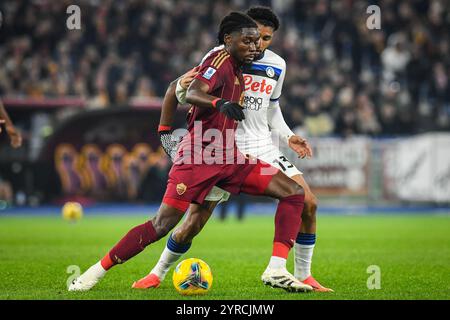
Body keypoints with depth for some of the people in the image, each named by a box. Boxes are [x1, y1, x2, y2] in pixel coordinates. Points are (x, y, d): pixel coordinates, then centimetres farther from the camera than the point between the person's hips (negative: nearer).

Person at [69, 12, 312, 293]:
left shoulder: (237, 71, 16)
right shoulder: (220, 61, -9)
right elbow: (192, 94, -27)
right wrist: (221, 103, -45)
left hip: (229, 158, 8)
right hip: (198, 156, -8)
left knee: (295, 193, -3)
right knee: (163, 225, -12)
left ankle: (277, 271, -11)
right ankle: (96, 272, 1)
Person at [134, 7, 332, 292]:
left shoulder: (277, 65, 9)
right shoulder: (221, 56, -7)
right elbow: (187, 94, 0)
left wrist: (288, 136, 9)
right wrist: (181, 86, -20)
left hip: (262, 147, 4)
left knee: (308, 203, -10)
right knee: (194, 223, -6)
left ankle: (304, 276, 5)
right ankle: (157, 274, 17)